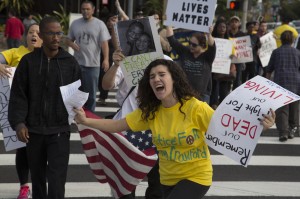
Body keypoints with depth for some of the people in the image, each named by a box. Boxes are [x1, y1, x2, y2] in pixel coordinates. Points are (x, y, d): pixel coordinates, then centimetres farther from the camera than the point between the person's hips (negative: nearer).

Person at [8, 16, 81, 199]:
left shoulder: (70, 62, 0)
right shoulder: (28, 61, 0)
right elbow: (18, 95, 0)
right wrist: (18, 123, -10)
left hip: (59, 131, -1)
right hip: (33, 130, 1)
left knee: (56, 180, -8)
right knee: (37, 177, 14)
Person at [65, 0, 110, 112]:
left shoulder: (99, 24, -1)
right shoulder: (75, 24, 8)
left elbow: (104, 43, -6)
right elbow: (68, 40, 15)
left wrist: (106, 59, -20)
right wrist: (72, 44, -10)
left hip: (93, 64, -2)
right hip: (77, 63, 2)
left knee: (91, 93, 5)